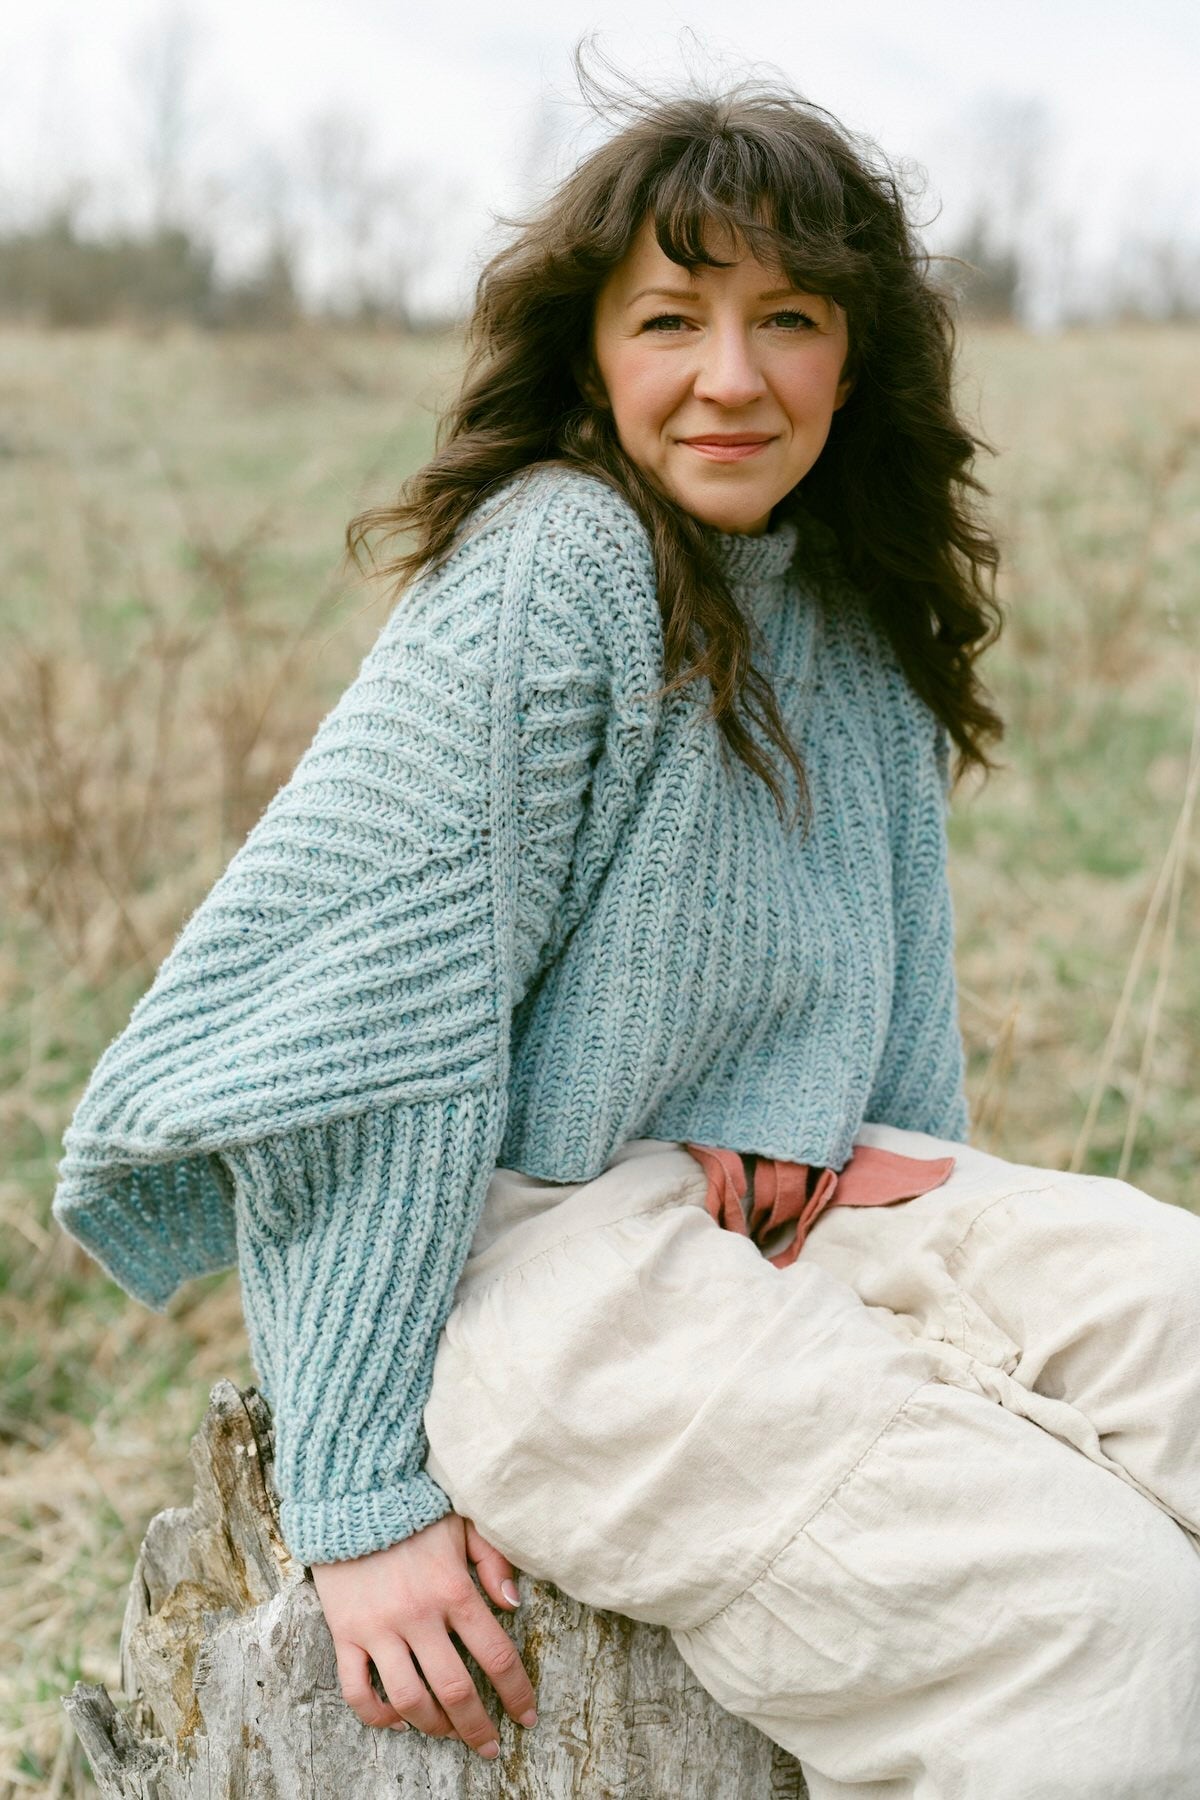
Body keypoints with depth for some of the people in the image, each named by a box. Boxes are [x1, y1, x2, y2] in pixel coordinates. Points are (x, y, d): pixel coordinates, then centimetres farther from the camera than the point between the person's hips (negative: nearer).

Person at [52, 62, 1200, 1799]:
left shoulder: (861, 614, 10)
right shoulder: (554, 568, -15)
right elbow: (359, 1022, -18)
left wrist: (944, 1242, 12)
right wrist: (363, 1492, -20)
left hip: (805, 1211, 8)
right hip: (525, 1246, -8)